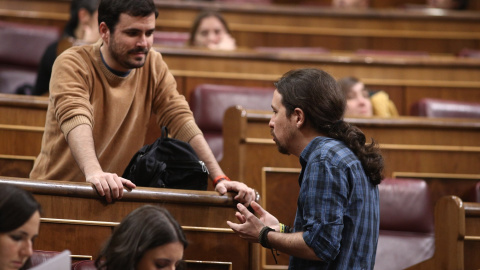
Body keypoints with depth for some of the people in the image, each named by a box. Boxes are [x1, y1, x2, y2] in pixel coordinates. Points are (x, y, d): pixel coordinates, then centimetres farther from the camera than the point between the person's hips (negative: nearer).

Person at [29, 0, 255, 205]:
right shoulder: (72, 65, -13)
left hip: (113, 195, 4)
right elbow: (75, 118, -30)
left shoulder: (153, 65, 3)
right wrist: (93, 172, -48)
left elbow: (180, 120, -3)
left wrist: (219, 178, -16)